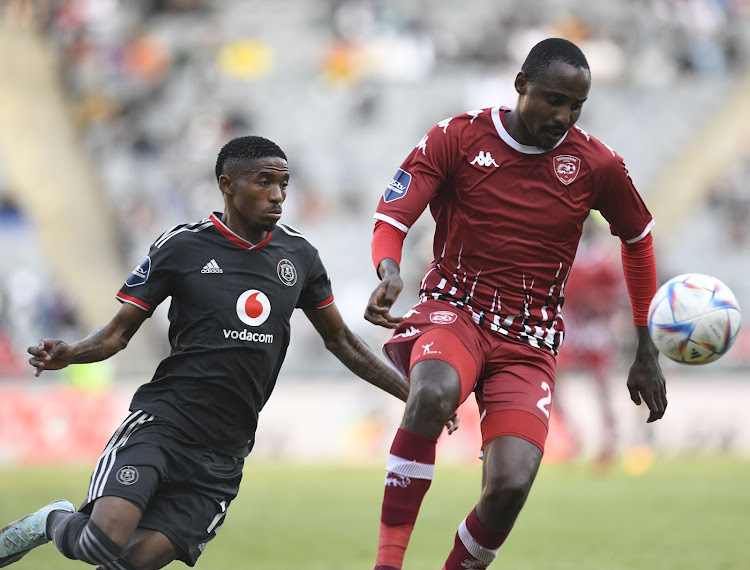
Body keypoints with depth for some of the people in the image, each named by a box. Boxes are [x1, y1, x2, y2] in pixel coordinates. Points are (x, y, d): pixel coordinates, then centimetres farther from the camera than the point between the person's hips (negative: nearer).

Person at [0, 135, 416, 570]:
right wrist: (68, 354, -18)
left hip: (222, 455, 3)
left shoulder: (298, 255, 10)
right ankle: (55, 522, 11)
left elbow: (340, 340, 22)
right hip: (161, 423, -3)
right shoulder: (182, 247, -2)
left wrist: (411, 393, 18)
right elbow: (118, 333, 2)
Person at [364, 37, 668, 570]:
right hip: (453, 311, -1)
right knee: (433, 393, -38)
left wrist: (647, 353, 18)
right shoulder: (456, 139, -3)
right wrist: (390, 272, -30)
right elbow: (391, 220, -5)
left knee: (511, 485, -21)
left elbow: (638, 239, 18)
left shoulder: (596, 164, 2)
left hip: (529, 341, 2)